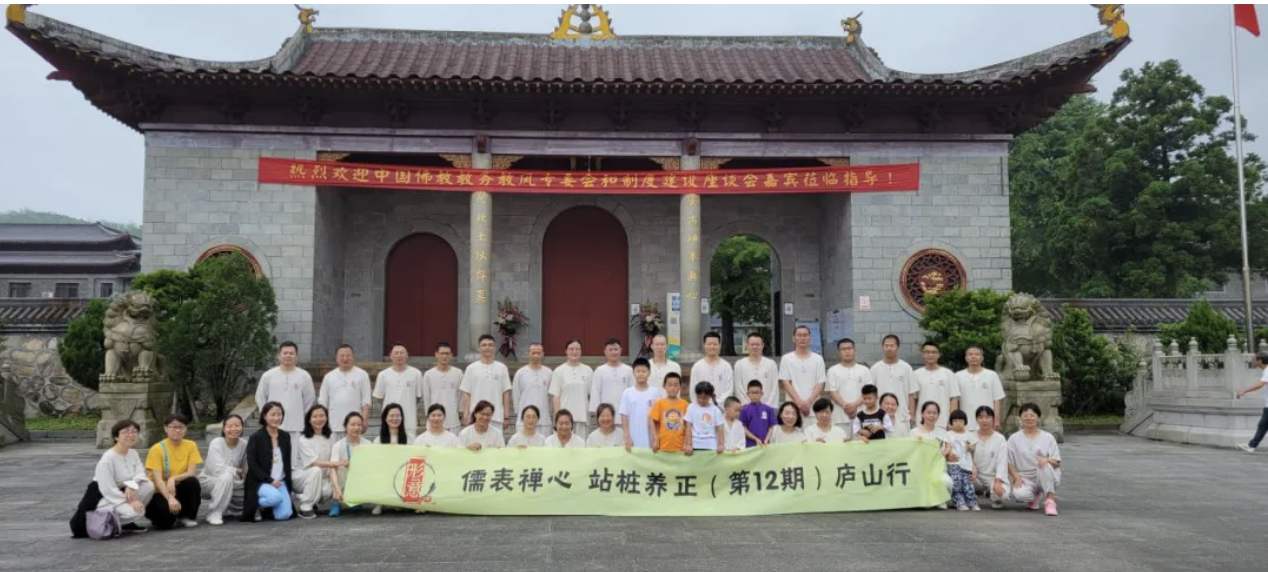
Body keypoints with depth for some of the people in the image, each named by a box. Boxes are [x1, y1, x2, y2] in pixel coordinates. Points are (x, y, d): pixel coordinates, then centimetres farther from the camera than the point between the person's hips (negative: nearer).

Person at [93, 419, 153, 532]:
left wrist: (132, 486, -27)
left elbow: (140, 475, -5)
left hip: (121, 493, 8)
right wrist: (130, 502, -27)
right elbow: (107, 489, -24)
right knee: (135, 511, -31)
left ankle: (128, 522, -2)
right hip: (105, 499, -8)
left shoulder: (133, 454, 4)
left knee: (148, 485, -15)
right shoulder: (107, 458, -21)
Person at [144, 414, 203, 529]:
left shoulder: (191, 446, -3)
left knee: (192, 481, -30)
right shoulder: (157, 449, -12)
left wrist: (173, 479, -30)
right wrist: (170, 498, -34)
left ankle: (186, 517, -7)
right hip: (160, 492, -4)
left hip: (179, 490, 4)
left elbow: (192, 473, -12)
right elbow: (158, 480, -20)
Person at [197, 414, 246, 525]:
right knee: (226, 477, -36)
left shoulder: (244, 444, -7)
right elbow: (218, 470, -29)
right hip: (208, 480, -5)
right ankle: (214, 513, -21)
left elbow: (246, 470, -3)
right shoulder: (216, 443, -18)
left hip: (231, 483, 5)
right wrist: (237, 472, -20)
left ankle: (227, 509, 19)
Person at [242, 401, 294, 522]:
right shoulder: (256, 438, -5)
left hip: (280, 482, 4)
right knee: (275, 496, -35)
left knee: (284, 515, -14)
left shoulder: (285, 437, 10)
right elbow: (252, 465, -10)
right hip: (260, 482, -4)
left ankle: (268, 507, 19)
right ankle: (255, 506, -3)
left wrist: (287, 483, 4)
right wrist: (270, 480, -17)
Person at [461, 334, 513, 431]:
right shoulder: (471, 368, 2)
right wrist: (466, 415, -6)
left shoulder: (502, 368, 5)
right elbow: (466, 394, 2)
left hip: (496, 417, 1)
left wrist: (507, 416, 1)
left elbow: (506, 393, 6)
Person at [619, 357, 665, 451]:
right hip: (634, 441, 0)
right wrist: (627, 438, -5)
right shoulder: (627, 393, 0)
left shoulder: (656, 392, 0)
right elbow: (624, 417, 1)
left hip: (651, 441, 0)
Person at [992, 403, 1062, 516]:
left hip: (1046, 478, 0)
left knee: (1044, 464, -35)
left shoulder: (1048, 437, 6)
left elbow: (1057, 462, 1)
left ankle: (1050, 500, -19)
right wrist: (1016, 477, -12)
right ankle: (1035, 496, 4)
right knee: (1018, 494, -34)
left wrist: (1047, 460, -22)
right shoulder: (1014, 438, 7)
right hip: (1025, 479, 0)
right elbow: (1009, 463, 5)